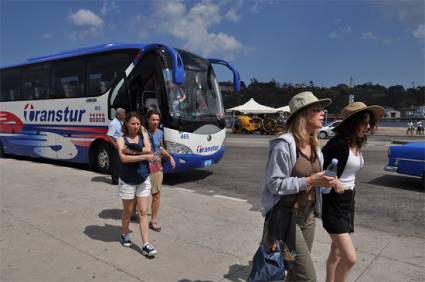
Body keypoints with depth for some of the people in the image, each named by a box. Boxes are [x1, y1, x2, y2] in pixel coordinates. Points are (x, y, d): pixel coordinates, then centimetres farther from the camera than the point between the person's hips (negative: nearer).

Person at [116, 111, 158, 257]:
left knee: (143, 212, 2)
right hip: (127, 180, -1)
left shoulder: (143, 135, 1)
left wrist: (131, 150, -22)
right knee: (128, 211, 14)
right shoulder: (122, 139, -7)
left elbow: (148, 150, -16)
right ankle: (125, 234, 39)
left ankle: (146, 245, 5)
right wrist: (143, 156, -26)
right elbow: (124, 158, -24)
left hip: (143, 179, 2)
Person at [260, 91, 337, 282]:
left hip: (308, 214, 8)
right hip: (286, 216, -8)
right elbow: (274, 184, -20)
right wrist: (309, 181, -23)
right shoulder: (284, 144, -21)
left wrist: (324, 180, -2)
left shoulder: (314, 145, 5)